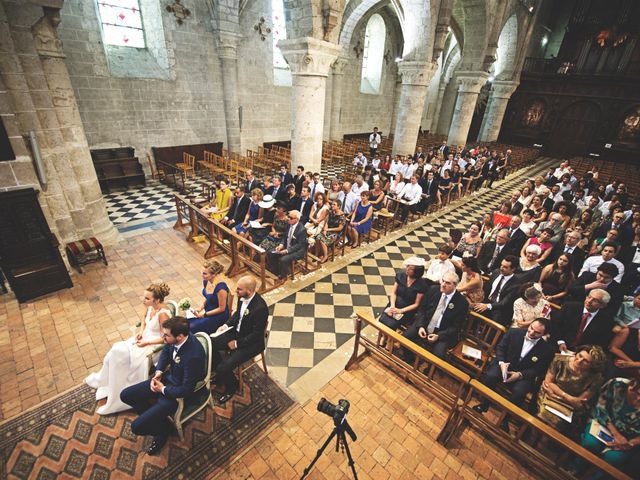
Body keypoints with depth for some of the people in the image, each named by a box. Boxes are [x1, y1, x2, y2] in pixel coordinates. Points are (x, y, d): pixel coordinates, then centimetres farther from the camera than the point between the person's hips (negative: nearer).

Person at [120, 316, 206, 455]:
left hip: (179, 393, -8)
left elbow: (186, 390, -26)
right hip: (168, 378, 8)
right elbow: (165, 352, 8)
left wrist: (163, 389, -13)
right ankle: (154, 416, 24)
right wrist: (158, 372, -6)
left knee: (137, 427, -11)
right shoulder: (174, 339, -17)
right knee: (125, 395, 9)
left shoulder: (193, 355, -38)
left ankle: (163, 428, 19)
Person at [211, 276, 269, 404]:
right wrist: (226, 325, -1)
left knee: (223, 367, -16)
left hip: (251, 343, -8)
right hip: (237, 331, 8)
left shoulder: (260, 308, -34)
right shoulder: (242, 297, -10)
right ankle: (220, 375, 27)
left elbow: (256, 334, -24)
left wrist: (237, 344, -16)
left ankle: (231, 386, 20)